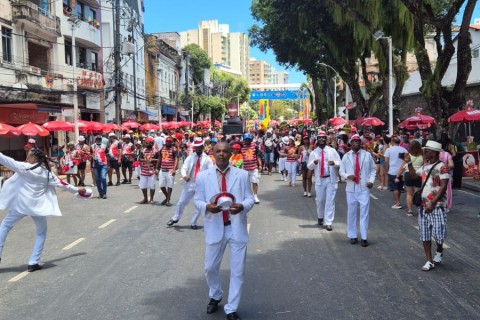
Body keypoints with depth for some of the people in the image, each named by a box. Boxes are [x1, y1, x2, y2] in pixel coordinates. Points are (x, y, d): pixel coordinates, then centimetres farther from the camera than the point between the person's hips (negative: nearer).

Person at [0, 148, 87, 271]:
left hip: (22, 205, -2)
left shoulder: (25, 168, -8)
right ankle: (33, 263, 11)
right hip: (38, 206, 3)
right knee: (41, 233, 17)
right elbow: (60, 183, 11)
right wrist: (76, 189, 23)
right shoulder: (46, 173, 3)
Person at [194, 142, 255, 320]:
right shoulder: (203, 176, 0)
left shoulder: (242, 175, 0)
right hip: (215, 228, 1)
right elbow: (197, 200, 2)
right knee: (210, 268, 14)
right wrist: (206, 207, -20)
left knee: (238, 271, 5)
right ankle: (215, 297, 44)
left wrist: (242, 206, -23)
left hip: (237, 228, 0)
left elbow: (250, 198, 0)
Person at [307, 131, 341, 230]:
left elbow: (340, 163, 2)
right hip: (320, 180, 1)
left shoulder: (332, 151, 3)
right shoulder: (313, 153, 4)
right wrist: (313, 162, -18)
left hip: (331, 179, -1)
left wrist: (334, 163, -20)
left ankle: (328, 223, 0)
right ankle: (320, 217, 37)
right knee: (320, 200, 11)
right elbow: (309, 167, 4)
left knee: (330, 201, -4)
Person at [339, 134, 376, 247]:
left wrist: (371, 180, -6)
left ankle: (364, 237, 4)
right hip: (351, 188, 1)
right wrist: (347, 176, -14)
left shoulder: (367, 155, 4)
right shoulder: (346, 156, 5)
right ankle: (353, 236, 19)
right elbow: (341, 171, 7)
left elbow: (373, 169, 9)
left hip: (364, 188, -1)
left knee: (364, 212, -2)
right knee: (351, 212, 8)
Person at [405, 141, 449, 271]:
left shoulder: (442, 167, -13)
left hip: (437, 206, -7)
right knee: (424, 235, 7)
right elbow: (414, 175, 24)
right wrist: (409, 163, 11)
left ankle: (439, 251, 29)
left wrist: (433, 203, -21)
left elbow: (443, 187, -18)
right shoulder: (425, 166, 10)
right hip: (424, 205, 7)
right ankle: (429, 261, 15)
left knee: (437, 233, -3)